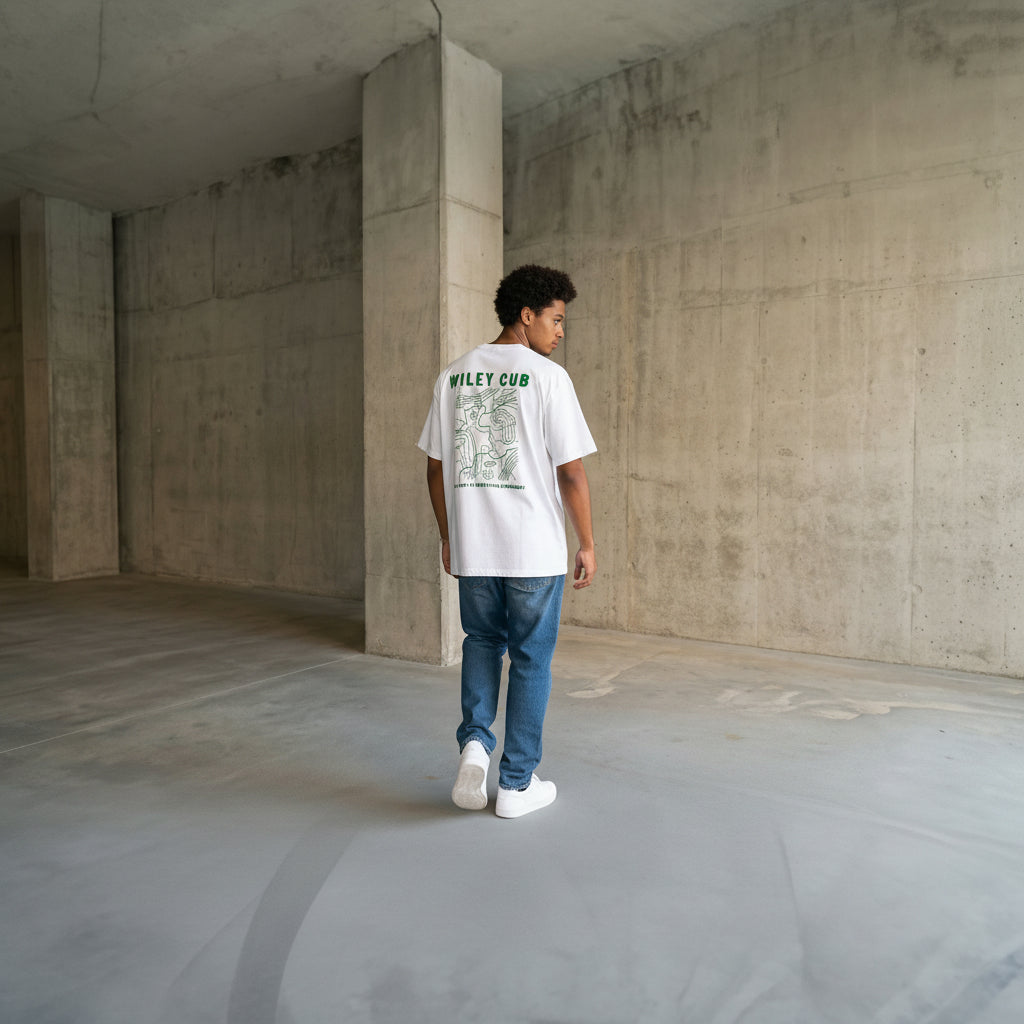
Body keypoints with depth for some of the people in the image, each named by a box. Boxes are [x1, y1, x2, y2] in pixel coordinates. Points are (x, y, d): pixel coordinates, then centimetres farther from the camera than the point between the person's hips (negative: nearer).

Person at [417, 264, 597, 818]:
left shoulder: (453, 376, 7)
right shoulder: (547, 377, -8)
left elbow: (436, 467, 9)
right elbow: (571, 471, -10)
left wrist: (447, 538, 18)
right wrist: (587, 545, 0)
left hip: (472, 547, 4)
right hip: (535, 549, -4)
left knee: (482, 641, 24)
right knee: (530, 658, 9)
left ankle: (474, 740, 7)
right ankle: (517, 783, 19)